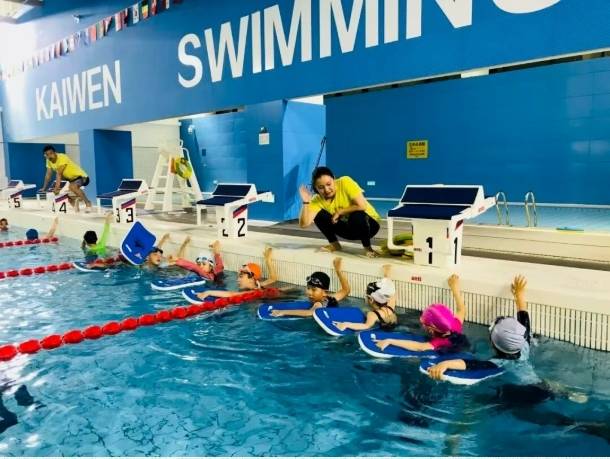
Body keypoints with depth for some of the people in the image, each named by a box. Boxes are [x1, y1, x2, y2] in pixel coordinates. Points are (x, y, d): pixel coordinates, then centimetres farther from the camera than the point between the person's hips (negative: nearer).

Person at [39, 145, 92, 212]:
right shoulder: (49, 161, 0)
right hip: (70, 178, 9)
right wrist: (44, 188, 6)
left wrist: (56, 188, -33)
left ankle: (88, 203, -18)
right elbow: (48, 175, 7)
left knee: (72, 186, -36)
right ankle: (74, 203, 18)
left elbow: (59, 174, -30)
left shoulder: (62, 157, -25)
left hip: (81, 176, -9)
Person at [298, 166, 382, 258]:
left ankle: (368, 248, -13)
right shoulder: (317, 200, -14)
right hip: (347, 227, 4)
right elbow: (304, 224, -24)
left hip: (369, 223, -4)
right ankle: (334, 244, 3)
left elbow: (362, 206, -31)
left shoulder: (345, 182, -24)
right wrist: (305, 201, -33)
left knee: (357, 215, -38)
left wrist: (339, 212, -21)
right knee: (319, 215, -16)